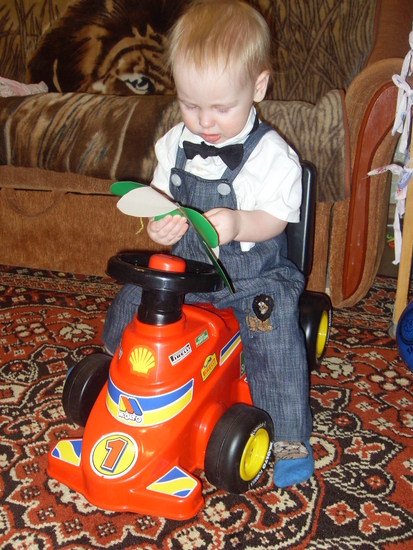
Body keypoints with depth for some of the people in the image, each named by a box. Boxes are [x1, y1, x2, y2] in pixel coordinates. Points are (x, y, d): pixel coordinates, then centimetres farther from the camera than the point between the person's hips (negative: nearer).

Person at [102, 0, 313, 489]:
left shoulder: (272, 154, -14)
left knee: (275, 341, -23)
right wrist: (158, 225, -15)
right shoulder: (174, 144, 0)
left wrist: (238, 223, -35)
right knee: (127, 305, 4)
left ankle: (289, 439, -2)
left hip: (254, 274, -4)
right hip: (184, 265, 5)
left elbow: (275, 219, -14)